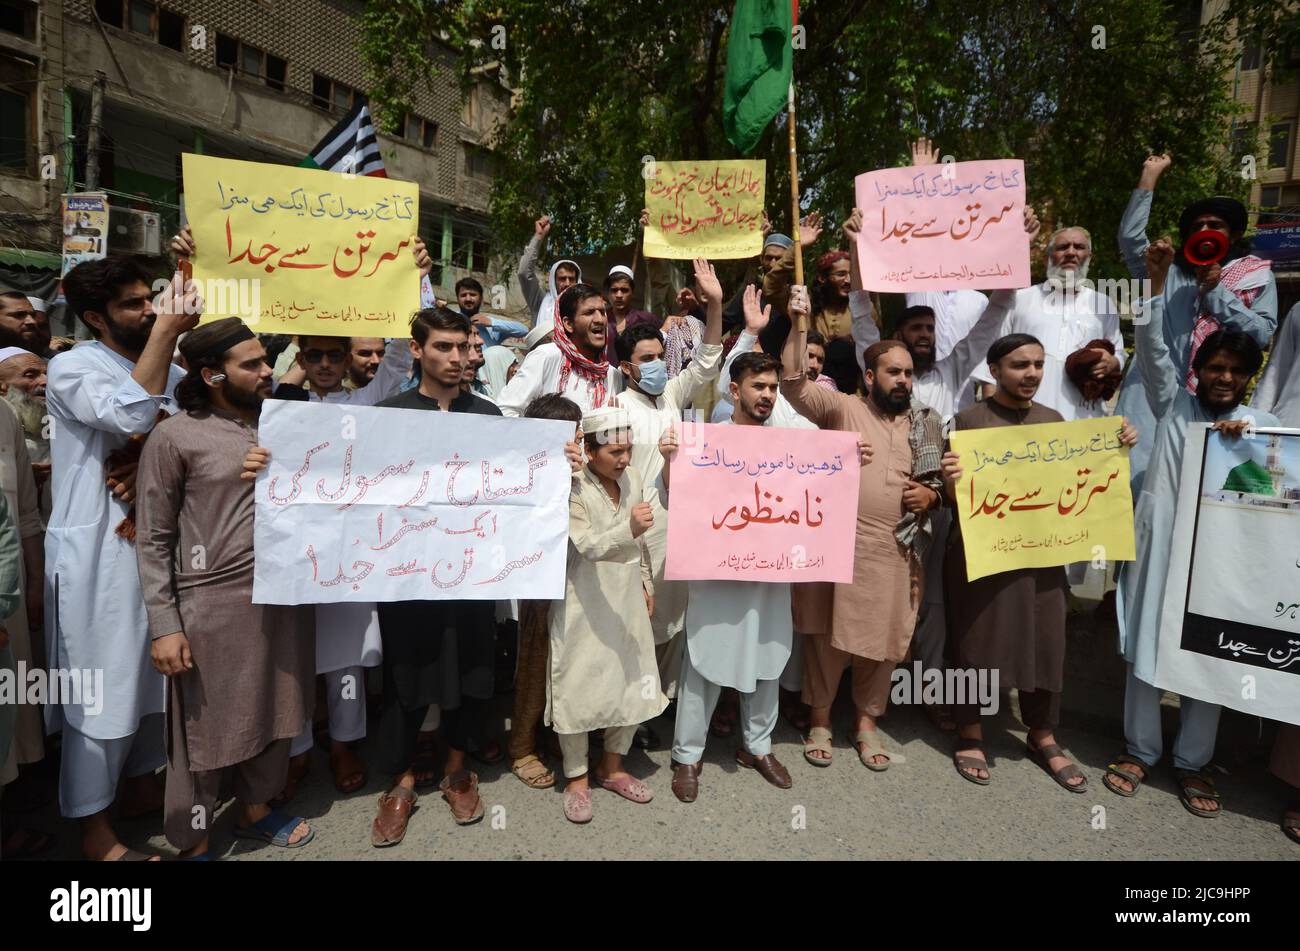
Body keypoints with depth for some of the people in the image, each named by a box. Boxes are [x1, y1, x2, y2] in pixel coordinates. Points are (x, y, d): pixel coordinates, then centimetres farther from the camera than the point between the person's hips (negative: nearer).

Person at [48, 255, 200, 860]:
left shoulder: (169, 371, 11)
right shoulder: (72, 368, -8)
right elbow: (130, 416, -26)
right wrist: (165, 333, -24)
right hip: (98, 552, -6)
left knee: (152, 671, 17)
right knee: (102, 683, 2)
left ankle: (140, 784, 35)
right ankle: (94, 826, 17)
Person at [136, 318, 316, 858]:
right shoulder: (175, 437, -6)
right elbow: (153, 540, -6)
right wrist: (164, 626, -10)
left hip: (286, 598, 5)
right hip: (214, 605, -5)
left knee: (276, 713, 17)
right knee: (206, 727, 9)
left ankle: (255, 810, 40)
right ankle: (192, 843, 30)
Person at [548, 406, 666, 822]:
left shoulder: (632, 478, 2)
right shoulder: (573, 489, -17)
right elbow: (588, 546, -28)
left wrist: (646, 584, 15)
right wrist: (628, 528, -43)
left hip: (627, 599, 6)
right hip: (585, 604, -6)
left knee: (634, 683, 11)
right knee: (580, 686, 4)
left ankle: (612, 767, 31)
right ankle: (577, 778, 24)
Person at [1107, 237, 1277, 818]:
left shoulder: (1263, 425, 8)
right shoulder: (1174, 403, 5)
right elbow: (1153, 348, -5)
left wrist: (1244, 442, -15)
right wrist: (1157, 280, -15)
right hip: (1158, 544, -1)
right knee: (1145, 650, 6)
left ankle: (1193, 762, 26)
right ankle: (1140, 751, 22)